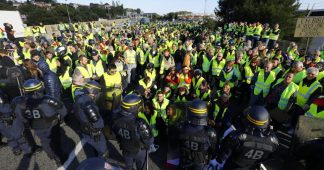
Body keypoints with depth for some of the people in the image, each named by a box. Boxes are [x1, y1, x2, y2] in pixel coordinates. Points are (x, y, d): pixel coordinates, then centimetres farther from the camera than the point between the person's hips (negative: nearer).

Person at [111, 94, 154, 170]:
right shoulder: (140, 124, -43)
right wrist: (150, 146, -3)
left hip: (125, 149, 4)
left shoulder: (116, 118, -27)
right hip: (139, 151, -4)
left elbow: (115, 132, -6)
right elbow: (149, 139, -26)